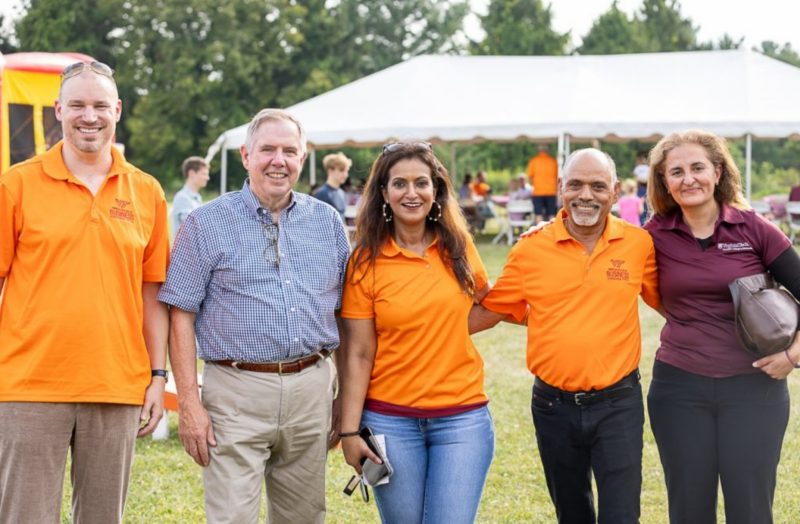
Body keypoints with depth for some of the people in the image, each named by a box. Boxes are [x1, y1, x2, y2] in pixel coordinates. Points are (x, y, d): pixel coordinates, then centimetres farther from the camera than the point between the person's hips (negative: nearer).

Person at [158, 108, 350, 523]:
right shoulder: (207, 224, -1)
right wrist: (188, 402, -10)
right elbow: (182, 316, -3)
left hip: (312, 391, 4)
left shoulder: (328, 222, 10)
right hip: (237, 393, -4)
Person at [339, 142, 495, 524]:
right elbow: (358, 354, -4)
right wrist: (350, 430, -7)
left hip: (462, 417, 1)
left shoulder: (458, 247, 3)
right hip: (390, 420, -1)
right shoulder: (366, 262, -4)